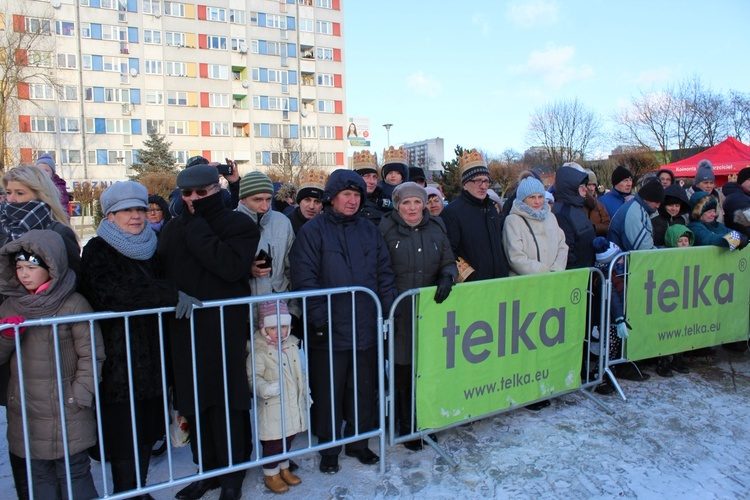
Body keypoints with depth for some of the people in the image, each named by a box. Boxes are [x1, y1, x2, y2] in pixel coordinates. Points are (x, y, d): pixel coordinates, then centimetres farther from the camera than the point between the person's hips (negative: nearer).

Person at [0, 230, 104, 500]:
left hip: (67, 410, -4)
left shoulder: (73, 303, -9)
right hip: (25, 410, 5)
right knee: (38, 476, 15)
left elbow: (91, 355, -8)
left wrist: (80, 397, -12)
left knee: (74, 473, 5)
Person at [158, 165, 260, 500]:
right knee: (193, 403, 13)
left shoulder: (239, 225, -4)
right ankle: (207, 469, 32)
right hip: (183, 331, 5)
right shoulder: (174, 228, 12)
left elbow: (230, 265, -22)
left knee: (225, 402, 4)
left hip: (225, 330, -5)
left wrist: (196, 226, -17)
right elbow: (160, 274, 15)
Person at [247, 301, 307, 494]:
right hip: (272, 407, -6)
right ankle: (271, 475, 26)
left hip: (293, 404, 6)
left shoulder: (292, 346, 5)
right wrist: (266, 388, -35)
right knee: (273, 442, 5)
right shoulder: (259, 352, -15)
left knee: (288, 438, 19)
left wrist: (305, 393, 19)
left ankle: (284, 469, 39)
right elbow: (253, 377, -18)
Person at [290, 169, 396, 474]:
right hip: (329, 332, -4)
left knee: (364, 390, 16)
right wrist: (320, 320, -16)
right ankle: (329, 450, 30)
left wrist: (389, 310, 2)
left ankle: (358, 443, 36)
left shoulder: (369, 230, 8)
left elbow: (384, 274, 11)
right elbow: (304, 280, -11)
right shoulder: (313, 231, -6)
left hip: (366, 329, 4)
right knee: (328, 393, 10)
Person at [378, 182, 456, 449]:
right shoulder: (387, 230, -2)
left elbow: (449, 262, 12)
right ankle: (406, 428, 23)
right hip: (400, 313, -3)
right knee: (403, 373, 5)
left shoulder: (436, 228, 9)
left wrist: (447, 277, -11)